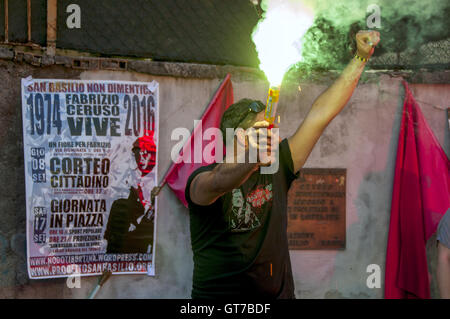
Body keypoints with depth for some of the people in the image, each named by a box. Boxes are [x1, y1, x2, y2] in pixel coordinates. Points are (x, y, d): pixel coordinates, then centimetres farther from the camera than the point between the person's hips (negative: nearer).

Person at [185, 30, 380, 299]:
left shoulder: (276, 170, 5)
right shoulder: (202, 179, -9)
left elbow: (321, 114, 6)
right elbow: (218, 183, -33)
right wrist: (251, 160, -52)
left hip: (279, 293, 4)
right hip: (218, 296, -4)